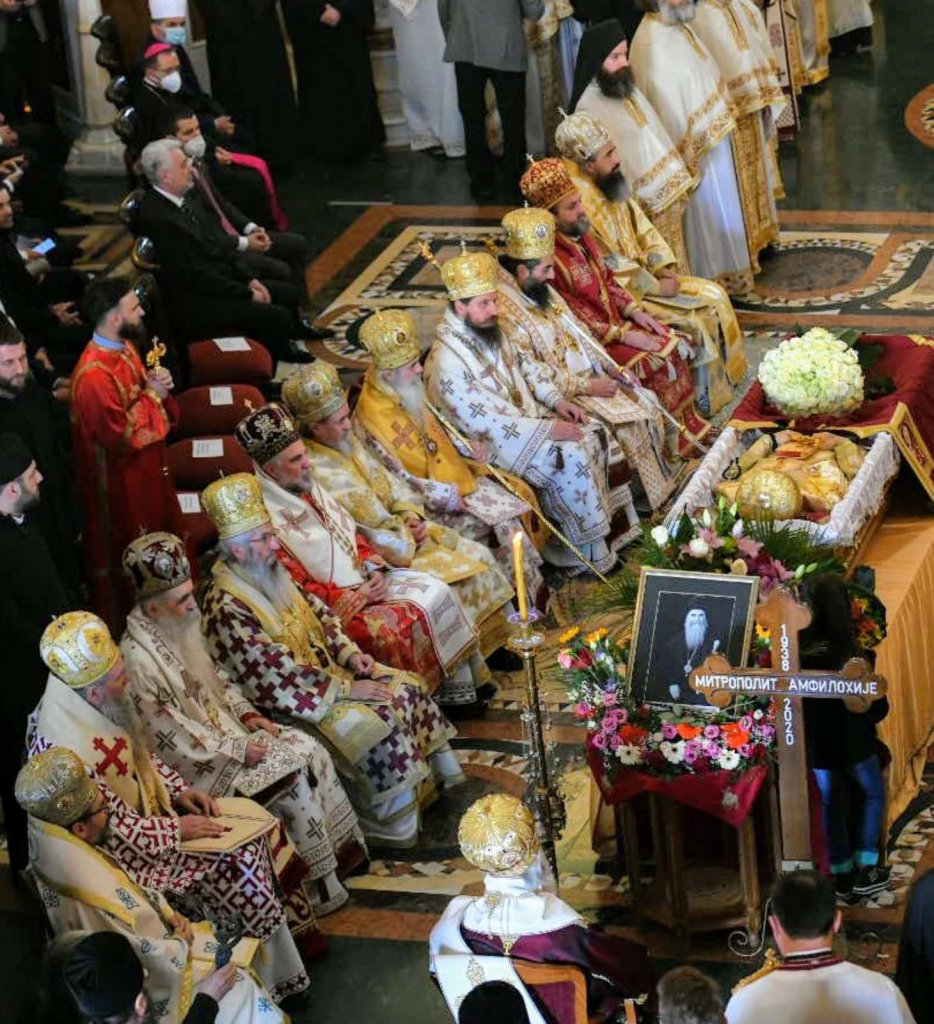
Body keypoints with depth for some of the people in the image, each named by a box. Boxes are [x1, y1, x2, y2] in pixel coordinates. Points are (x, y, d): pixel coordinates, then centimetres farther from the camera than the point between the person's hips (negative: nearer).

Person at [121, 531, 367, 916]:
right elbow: (172, 736, -23)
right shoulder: (138, 658, -25)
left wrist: (247, 715, 2)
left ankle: (342, 849, 4)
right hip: (198, 762, -9)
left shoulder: (181, 628, 2)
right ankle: (322, 889, -6)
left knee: (310, 750, -5)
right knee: (293, 779, -18)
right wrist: (239, 750, -19)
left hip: (223, 731, 9)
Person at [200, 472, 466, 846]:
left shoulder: (270, 574, 2)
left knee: (407, 689, 1)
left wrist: (350, 654, -2)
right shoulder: (226, 608, -26)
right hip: (295, 700, -9)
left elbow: (317, 613, 14)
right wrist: (345, 688, -22)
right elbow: (277, 673, -27)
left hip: (326, 669, 9)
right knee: (380, 724, -23)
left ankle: (448, 776, 15)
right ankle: (395, 827, -9)